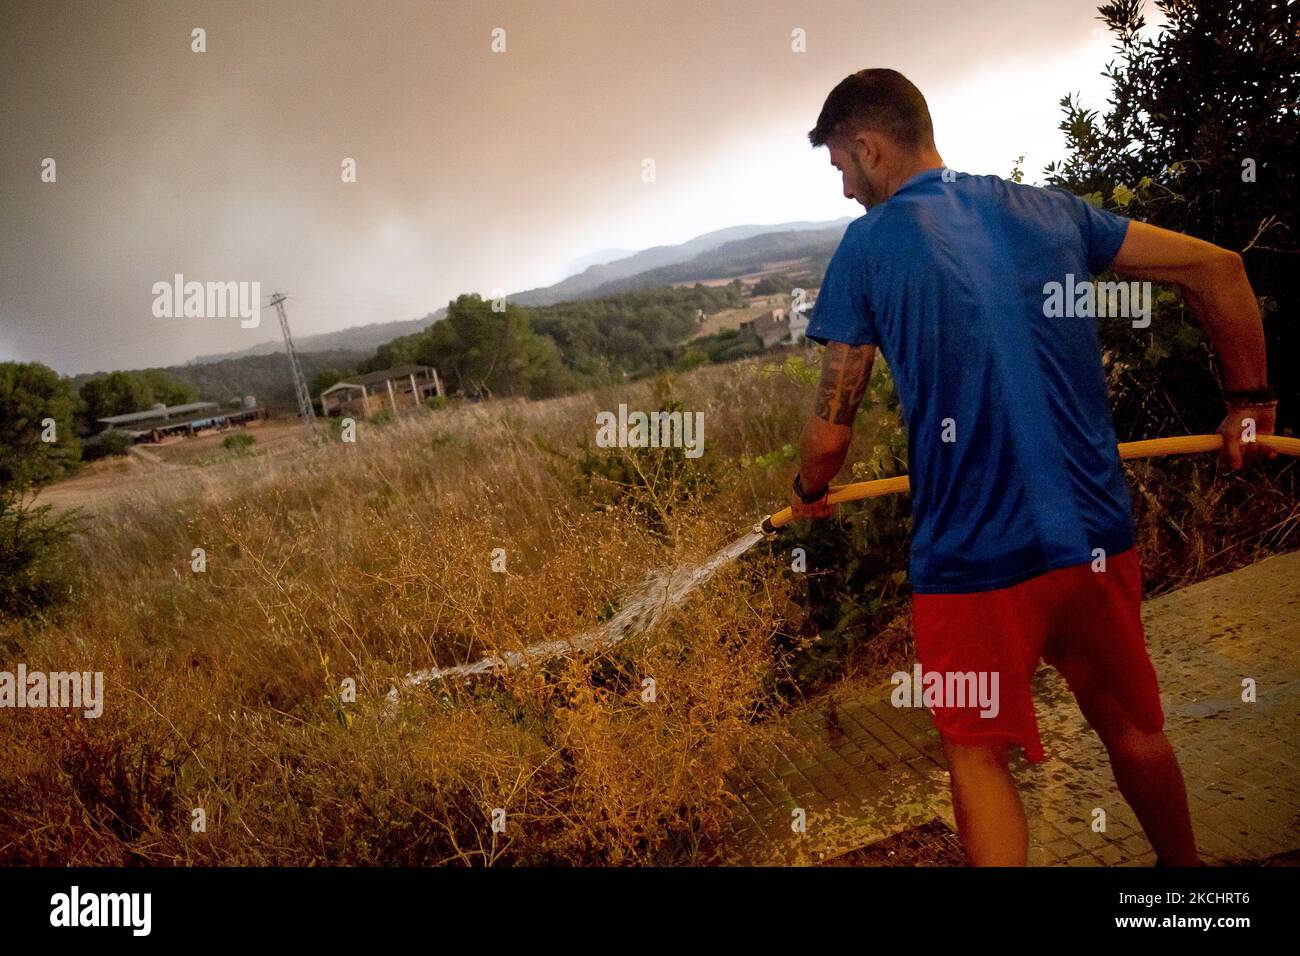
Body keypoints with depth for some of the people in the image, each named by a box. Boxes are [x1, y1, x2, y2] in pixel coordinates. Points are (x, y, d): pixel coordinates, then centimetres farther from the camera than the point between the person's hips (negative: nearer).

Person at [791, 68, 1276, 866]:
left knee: (978, 754, 14)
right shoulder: (1046, 210, 6)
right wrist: (1251, 402, 18)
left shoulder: (869, 245, -7)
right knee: (1132, 727, 24)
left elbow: (831, 432, -5)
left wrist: (809, 494, 17)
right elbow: (1218, 269, 7)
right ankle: (1184, 865, 44)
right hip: (1098, 537, 5)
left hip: (972, 558, -5)